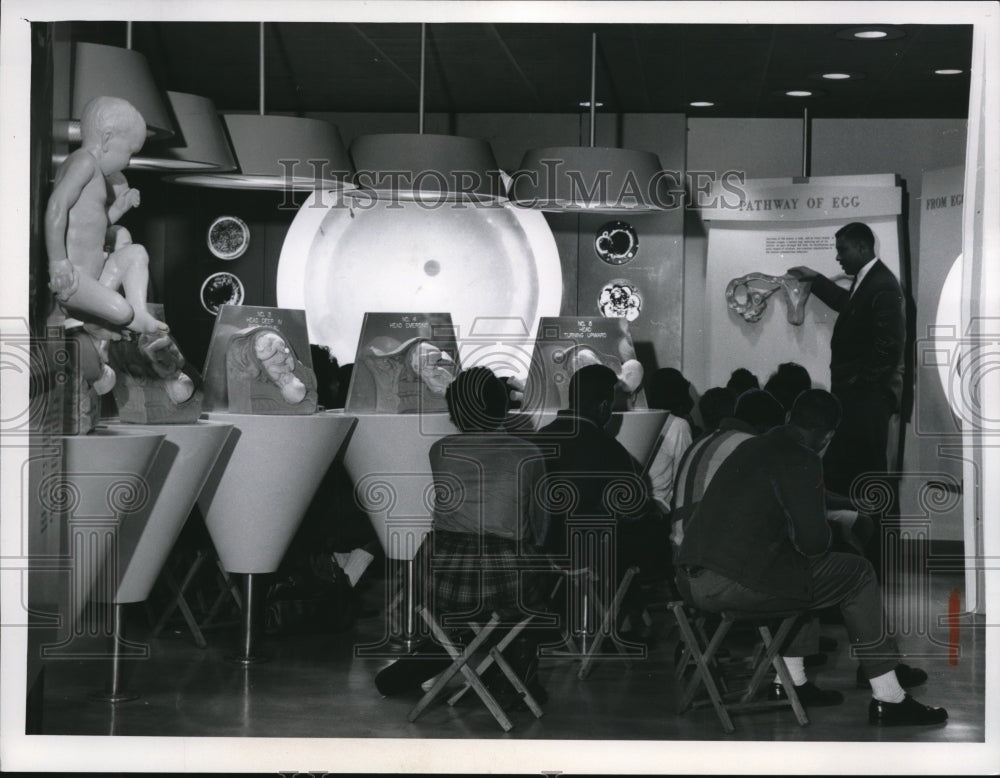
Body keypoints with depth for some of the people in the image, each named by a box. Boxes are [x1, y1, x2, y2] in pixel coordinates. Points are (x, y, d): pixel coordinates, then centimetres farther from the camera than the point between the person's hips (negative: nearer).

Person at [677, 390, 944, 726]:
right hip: (741, 582, -9)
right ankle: (888, 699, 10)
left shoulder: (751, 446, 20)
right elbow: (813, 541, -11)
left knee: (799, 571, 34)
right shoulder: (801, 460, -8)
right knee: (858, 573, 7)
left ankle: (791, 681, 32)